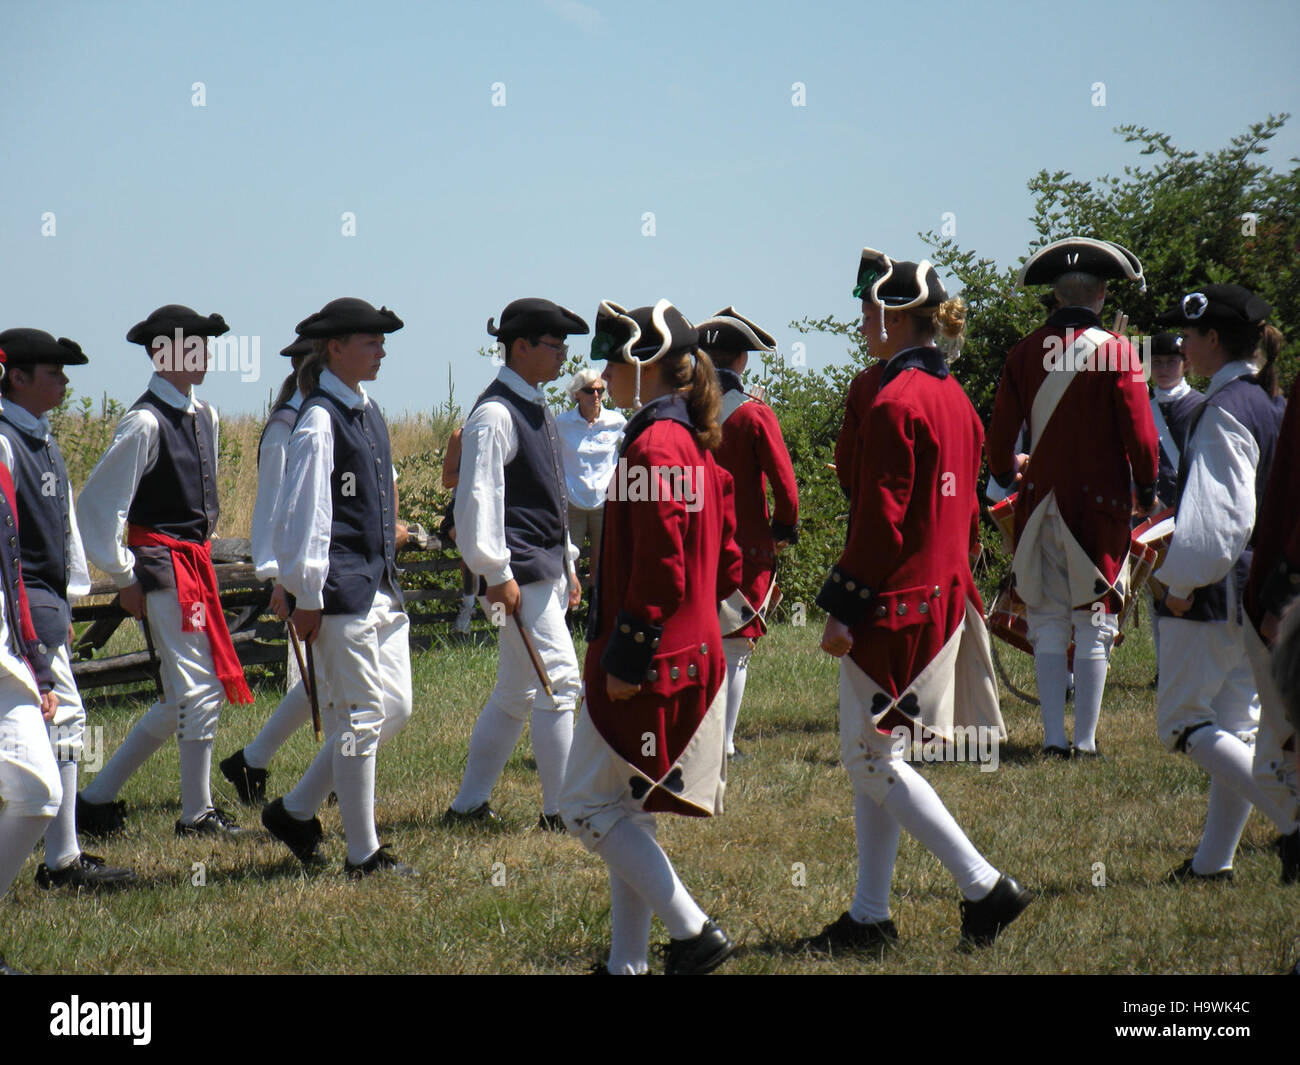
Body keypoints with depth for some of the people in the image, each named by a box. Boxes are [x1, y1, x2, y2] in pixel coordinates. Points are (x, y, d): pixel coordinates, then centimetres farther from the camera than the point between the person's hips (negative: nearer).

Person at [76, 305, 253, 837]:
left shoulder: (203, 417, 11)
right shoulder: (145, 423, -16)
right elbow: (97, 507, -15)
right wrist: (124, 578, -10)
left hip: (195, 566, 9)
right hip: (163, 568, -9)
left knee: (188, 695, 11)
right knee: (197, 688, -6)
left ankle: (97, 798, 17)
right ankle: (197, 812, 5)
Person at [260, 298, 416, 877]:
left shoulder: (368, 412, 13)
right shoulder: (319, 422, -14)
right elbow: (304, 514, -15)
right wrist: (308, 598, -16)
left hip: (380, 586, 9)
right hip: (342, 590, -9)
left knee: (395, 707, 11)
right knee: (360, 717, -3)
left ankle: (296, 809, 21)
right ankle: (363, 855, 6)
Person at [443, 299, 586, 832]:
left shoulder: (537, 408, 16)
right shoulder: (495, 414, -15)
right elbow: (479, 497, -20)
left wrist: (567, 563, 22)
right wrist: (498, 574, -21)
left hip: (547, 568, 10)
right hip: (522, 574, -10)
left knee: (514, 694, 13)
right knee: (557, 684, -8)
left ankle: (468, 804, 19)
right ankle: (562, 810, -3)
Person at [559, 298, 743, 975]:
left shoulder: (652, 445, -17)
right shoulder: (695, 443, 13)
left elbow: (660, 570, -22)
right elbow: (726, 564, 16)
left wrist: (626, 658, -19)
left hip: (648, 665, -10)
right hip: (694, 654, 10)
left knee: (590, 806, -2)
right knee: (625, 809, 15)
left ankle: (693, 932, -5)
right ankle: (628, 963, 18)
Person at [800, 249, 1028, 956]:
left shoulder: (895, 403, -17)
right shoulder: (954, 397, 12)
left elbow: (880, 520, -19)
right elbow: (964, 507, 17)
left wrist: (842, 610, -16)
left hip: (895, 606, -10)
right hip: (944, 599, 10)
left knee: (873, 761, -3)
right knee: (874, 762, 13)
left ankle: (985, 889, -7)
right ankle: (869, 918, 15)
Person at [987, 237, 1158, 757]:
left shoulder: (1024, 353, 3)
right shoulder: (1116, 351, -8)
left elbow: (1000, 431, 8)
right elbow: (1139, 432, -11)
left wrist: (1006, 472, 28)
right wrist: (1147, 489, 6)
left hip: (1040, 501, 3)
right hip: (1100, 501, -3)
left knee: (1048, 625, 8)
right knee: (1094, 625, 3)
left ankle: (1053, 736, 4)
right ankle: (1085, 740, 2)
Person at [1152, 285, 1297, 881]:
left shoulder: (1224, 411, -17)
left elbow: (1218, 515, -23)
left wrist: (1183, 583, -15)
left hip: (1218, 589, -9)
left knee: (1181, 721, -2)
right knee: (1235, 723, 13)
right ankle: (1214, 860, 17)